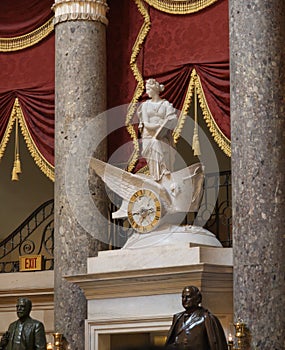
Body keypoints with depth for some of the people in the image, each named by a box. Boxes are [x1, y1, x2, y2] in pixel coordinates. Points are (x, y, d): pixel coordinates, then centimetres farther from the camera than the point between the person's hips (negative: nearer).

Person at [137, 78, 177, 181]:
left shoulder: (166, 104, 4)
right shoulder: (145, 105, 9)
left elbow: (172, 120, -7)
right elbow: (145, 123, 0)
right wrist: (160, 124, -12)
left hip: (162, 138, -1)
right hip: (149, 137, 1)